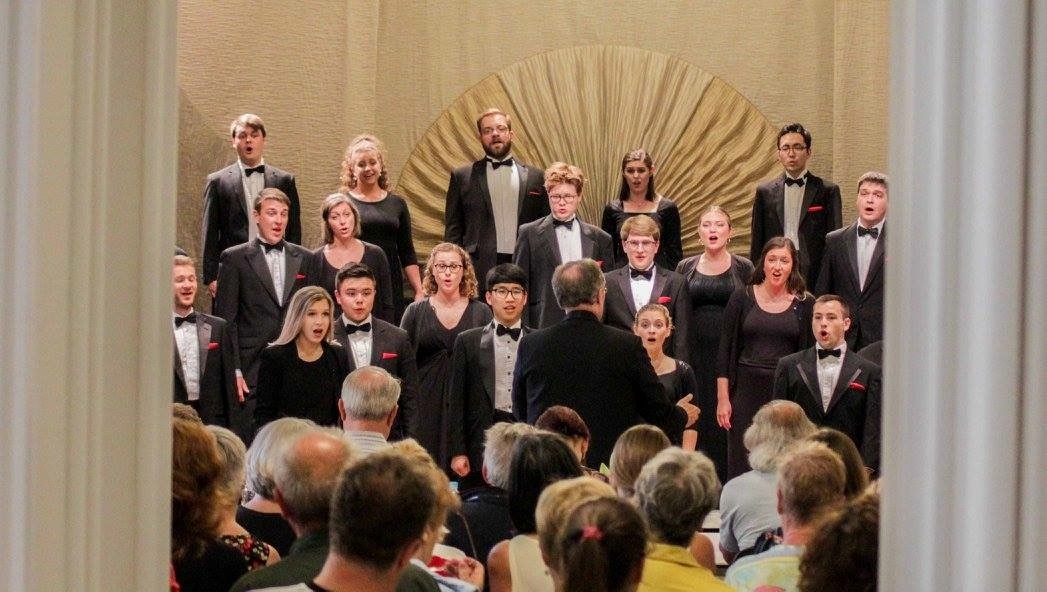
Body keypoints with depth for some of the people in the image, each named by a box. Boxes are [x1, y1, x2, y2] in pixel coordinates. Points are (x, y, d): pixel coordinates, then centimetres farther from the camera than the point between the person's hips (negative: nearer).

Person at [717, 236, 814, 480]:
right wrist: (722, 398, -1)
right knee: (742, 465, 0)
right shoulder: (742, 299, 4)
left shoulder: (804, 304, 4)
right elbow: (725, 351, 4)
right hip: (747, 391, 0)